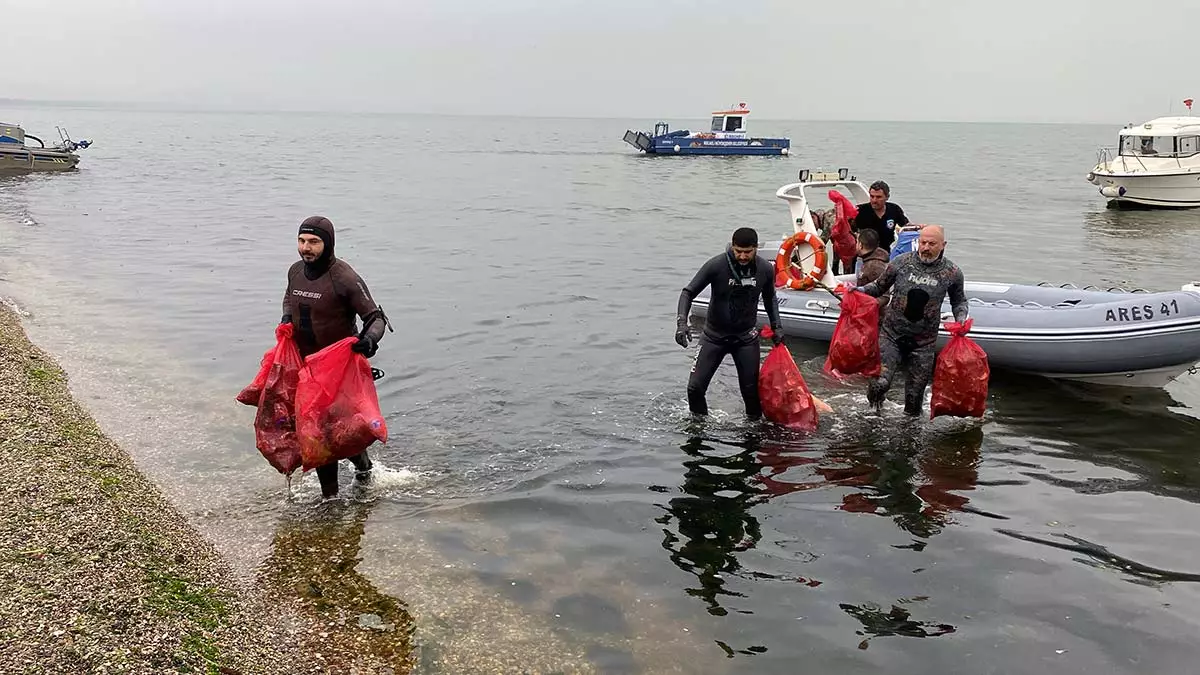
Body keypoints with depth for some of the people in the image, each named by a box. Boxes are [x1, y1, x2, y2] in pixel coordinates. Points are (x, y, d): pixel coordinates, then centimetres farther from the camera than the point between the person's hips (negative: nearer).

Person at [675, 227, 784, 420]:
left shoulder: (766, 270, -9)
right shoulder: (716, 266, -21)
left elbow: (769, 298, 12)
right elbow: (688, 292, -15)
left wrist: (776, 326, 6)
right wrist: (682, 322, -29)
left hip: (746, 337, 2)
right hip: (715, 335, -1)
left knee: (751, 391, 4)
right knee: (695, 388, -4)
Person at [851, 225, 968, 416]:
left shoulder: (952, 273, -3)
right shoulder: (901, 263, -5)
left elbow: (959, 301, 14)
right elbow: (879, 286, 7)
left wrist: (961, 319, -5)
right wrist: (860, 290, -11)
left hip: (924, 343, 1)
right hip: (892, 335, -1)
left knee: (915, 393, 6)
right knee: (880, 382, -15)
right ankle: (874, 411, 19)